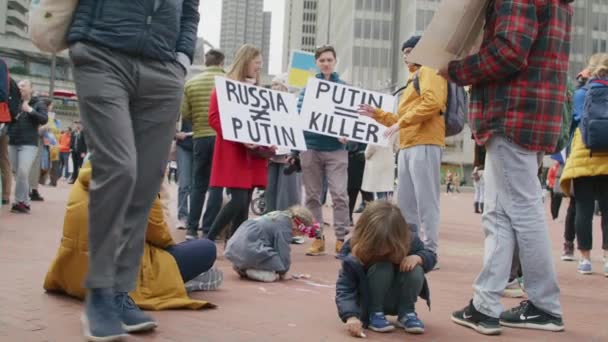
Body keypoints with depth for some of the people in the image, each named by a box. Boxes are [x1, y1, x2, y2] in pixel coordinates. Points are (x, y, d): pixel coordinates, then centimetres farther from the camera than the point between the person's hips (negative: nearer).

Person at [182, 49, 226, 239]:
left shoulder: (191, 83, 3)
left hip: (200, 137, 3)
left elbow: (185, 114, 1)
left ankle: (191, 229, 10)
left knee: (198, 184, 12)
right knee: (216, 185, 2)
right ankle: (208, 230, 0)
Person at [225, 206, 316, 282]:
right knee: (272, 275, -14)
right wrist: (283, 271, 8)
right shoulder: (285, 225, -11)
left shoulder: (277, 216, 20)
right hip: (248, 250, -10)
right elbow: (284, 251, -9)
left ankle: (241, 267, 12)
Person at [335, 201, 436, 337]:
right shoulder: (354, 255, -29)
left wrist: (417, 257, -29)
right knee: (382, 268, -32)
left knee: (416, 270, -27)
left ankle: (406, 313, -5)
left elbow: (431, 256, -4)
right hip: (372, 303, -3)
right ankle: (375, 315, -11)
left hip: (400, 300, 3)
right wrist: (351, 316, -47)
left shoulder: (409, 240, -21)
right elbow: (344, 288, -30)